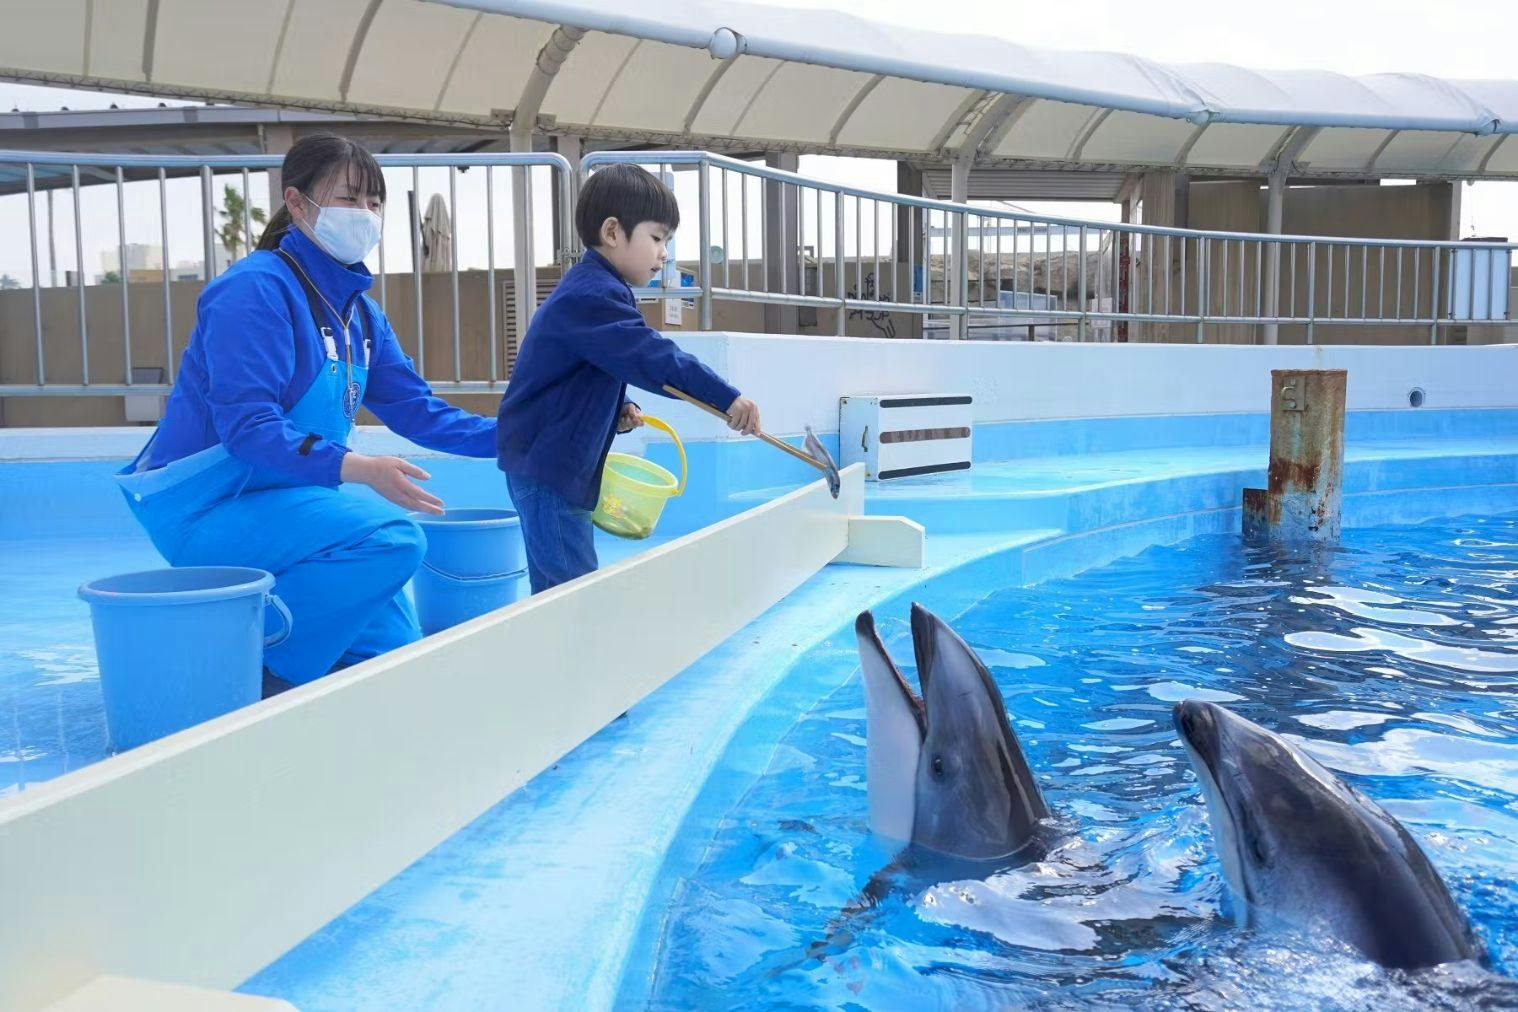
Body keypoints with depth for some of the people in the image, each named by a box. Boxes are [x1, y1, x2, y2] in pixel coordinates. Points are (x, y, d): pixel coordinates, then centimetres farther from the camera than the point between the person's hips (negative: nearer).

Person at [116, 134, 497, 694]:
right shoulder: (257, 287, -18)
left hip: (280, 503, 8)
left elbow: (418, 411, 7)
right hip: (206, 512, -8)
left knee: (394, 652, 8)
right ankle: (257, 668, -15)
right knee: (393, 538, -28)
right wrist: (359, 468, -38)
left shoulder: (359, 310, 9)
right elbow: (247, 426, -27)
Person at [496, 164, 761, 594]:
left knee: (555, 587, 14)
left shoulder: (591, 288, 17)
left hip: (559, 461, 11)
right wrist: (726, 398, -29)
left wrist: (620, 409, 6)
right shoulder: (593, 295, -18)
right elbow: (651, 356, -28)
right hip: (545, 464, -11)